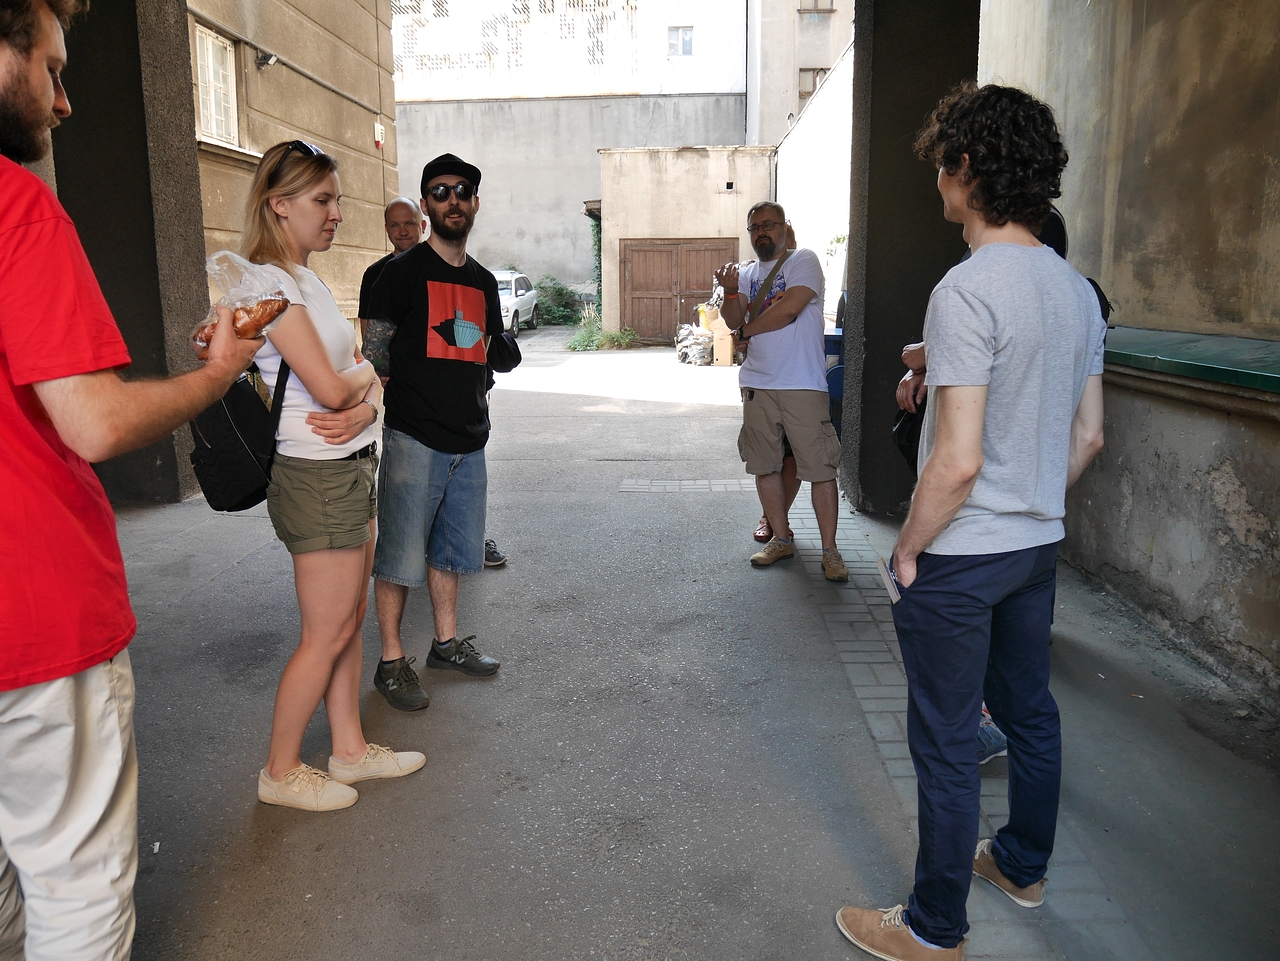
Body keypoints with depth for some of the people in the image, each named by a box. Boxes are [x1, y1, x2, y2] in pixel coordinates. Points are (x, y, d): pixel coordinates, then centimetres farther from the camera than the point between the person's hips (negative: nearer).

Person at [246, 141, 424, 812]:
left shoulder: (307, 279, 14)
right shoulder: (270, 280, -15)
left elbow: (363, 378, 12)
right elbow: (330, 388, -21)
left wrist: (363, 408, -10)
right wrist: (367, 376, 0)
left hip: (352, 466, 9)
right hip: (318, 474, -9)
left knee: (350, 618, 16)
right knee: (327, 634, 1)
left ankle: (350, 747, 30)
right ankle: (281, 771, 19)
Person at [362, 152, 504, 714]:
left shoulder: (483, 281, 14)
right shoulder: (404, 272, -5)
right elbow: (375, 351, -5)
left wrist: (478, 411, 16)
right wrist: (379, 409, -9)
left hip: (468, 441, 6)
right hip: (415, 439, -6)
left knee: (452, 547, 16)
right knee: (400, 553, -1)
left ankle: (446, 643, 29)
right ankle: (392, 662, 11)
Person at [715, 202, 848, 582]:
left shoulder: (803, 260, 0)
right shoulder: (746, 273, 16)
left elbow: (788, 309, -15)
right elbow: (734, 321, 1)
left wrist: (747, 330, -2)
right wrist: (731, 293, -18)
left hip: (803, 384, -6)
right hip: (758, 384, 6)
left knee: (820, 468, -5)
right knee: (765, 465, 11)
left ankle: (830, 550, 1)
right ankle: (781, 538, 24)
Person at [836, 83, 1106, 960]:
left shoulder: (968, 289, -22)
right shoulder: (1077, 289, 4)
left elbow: (957, 461, -26)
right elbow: (1088, 437, 10)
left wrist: (909, 548, -12)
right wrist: (1038, 510, 19)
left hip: (960, 557, -8)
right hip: (1039, 545, 9)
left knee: (946, 742, 6)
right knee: (1030, 714, 23)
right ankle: (1024, 866, 45)